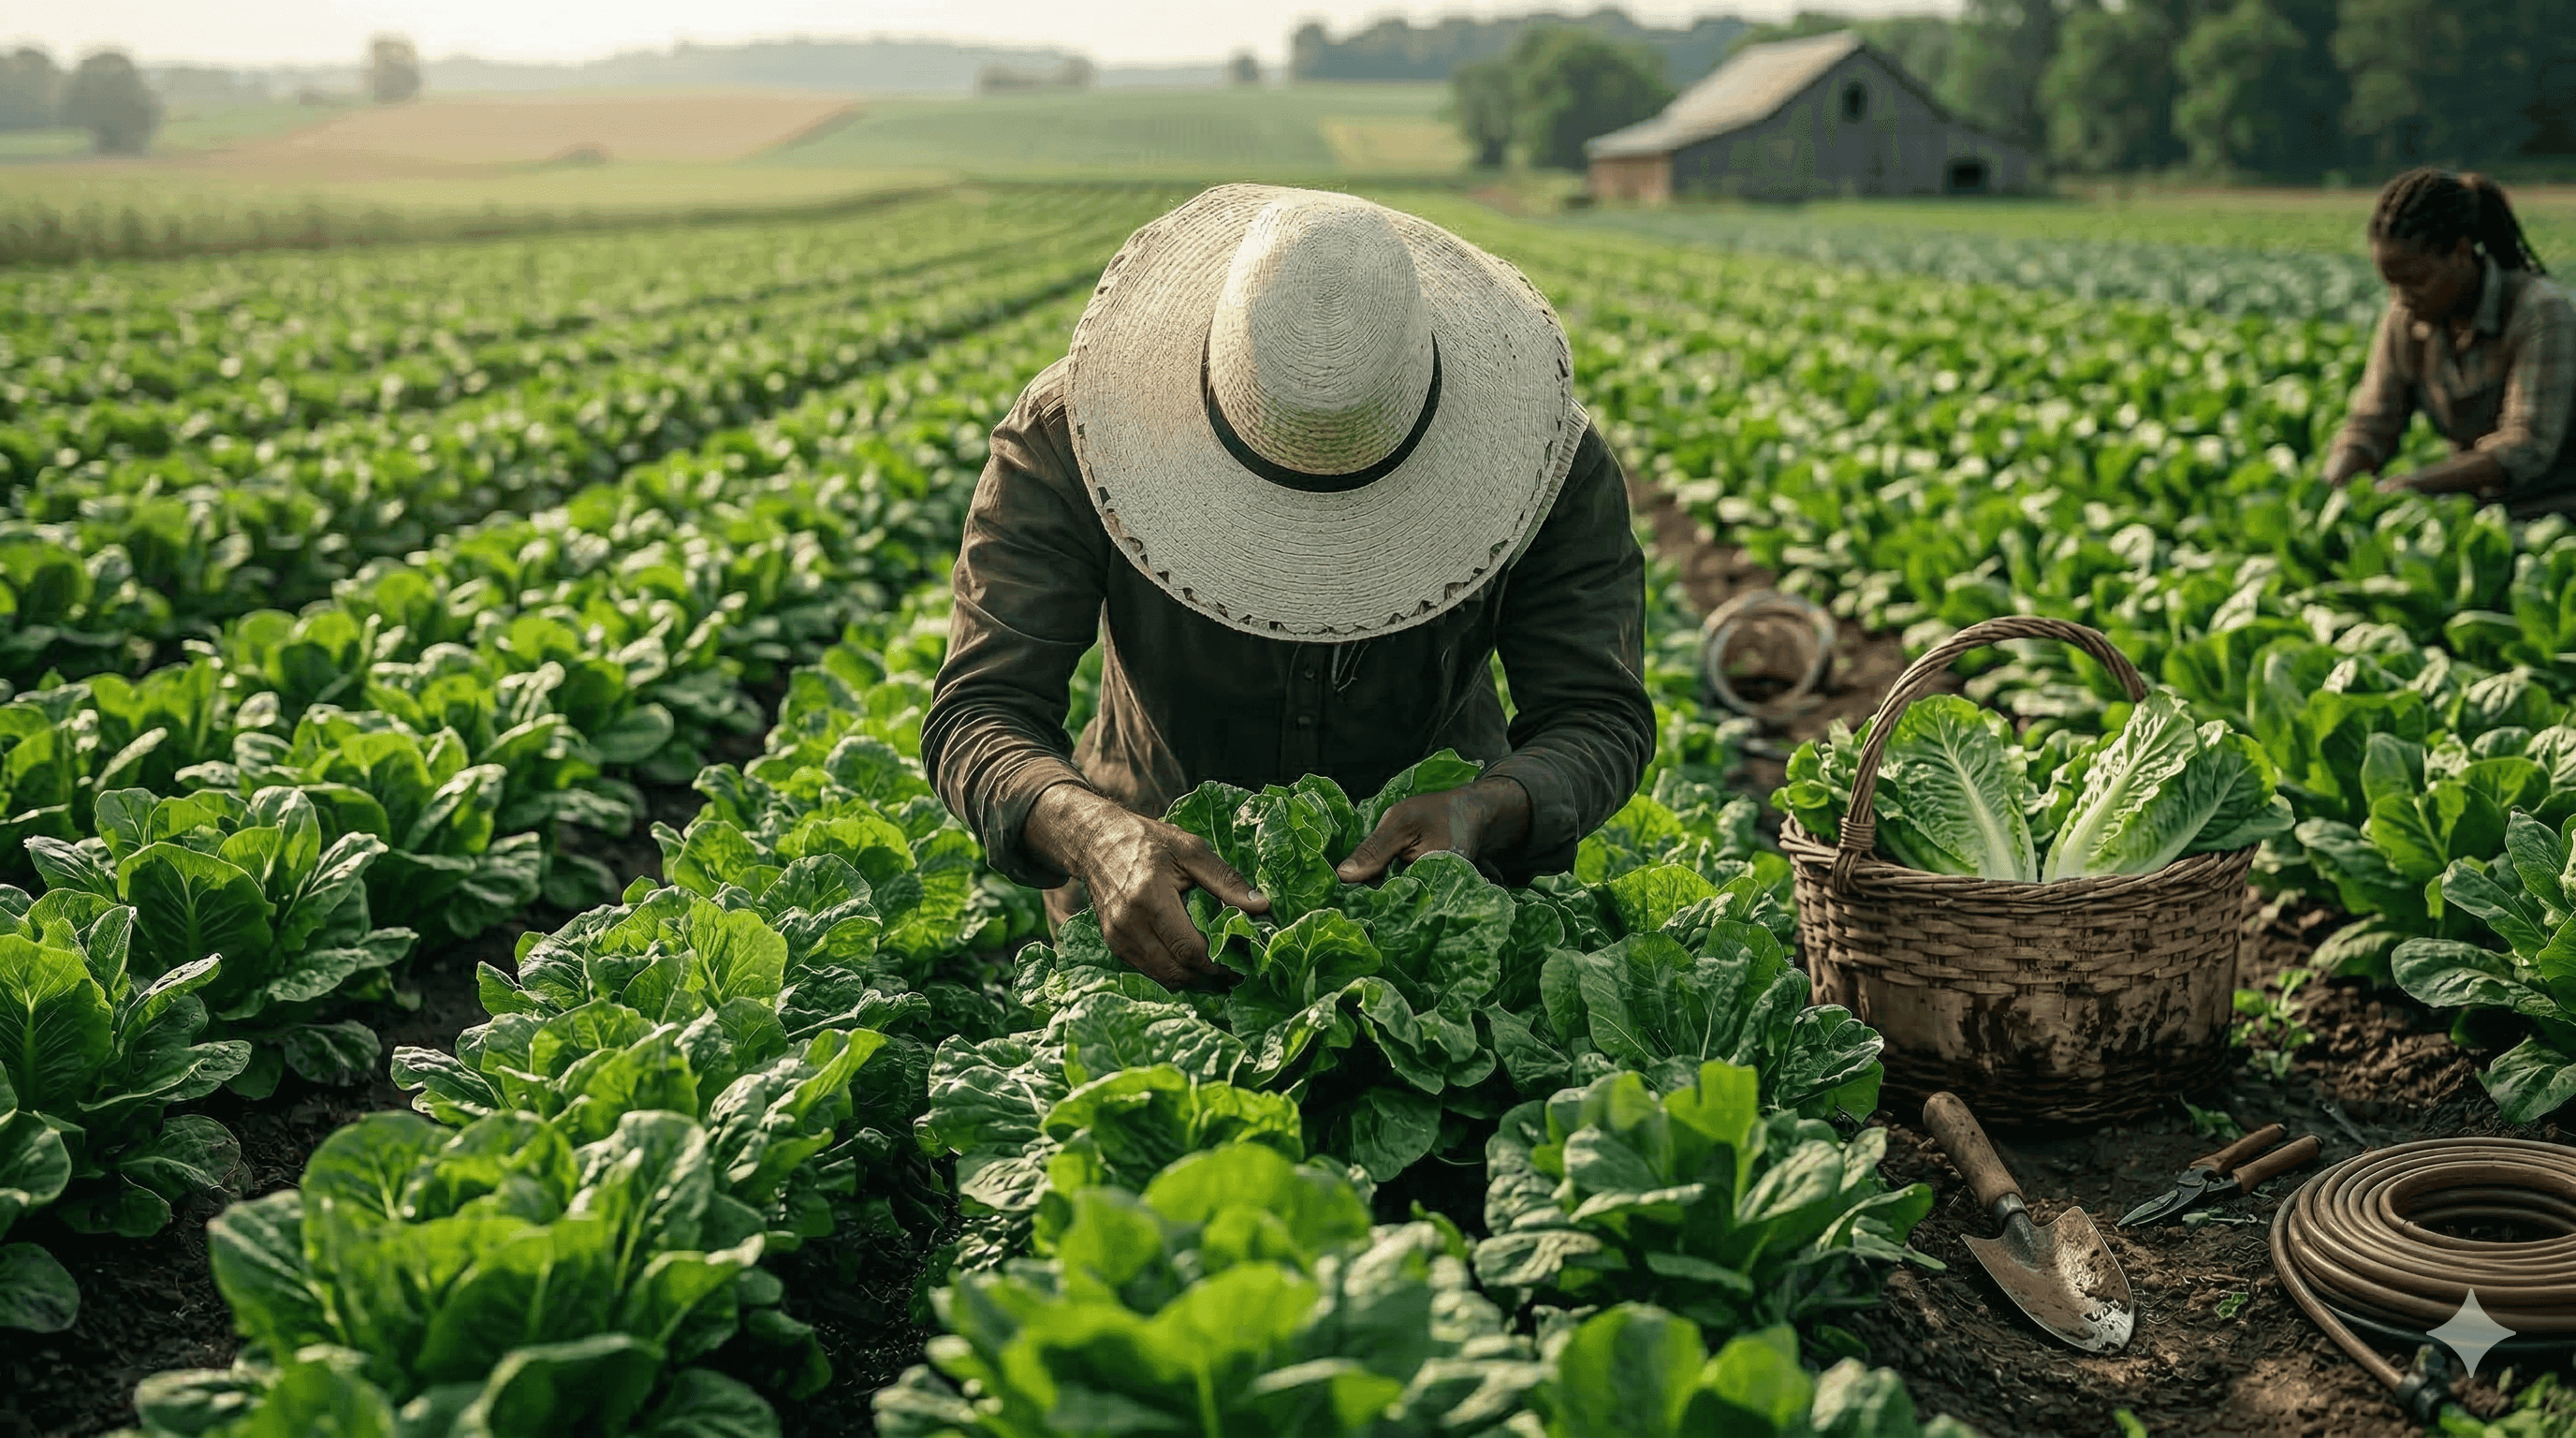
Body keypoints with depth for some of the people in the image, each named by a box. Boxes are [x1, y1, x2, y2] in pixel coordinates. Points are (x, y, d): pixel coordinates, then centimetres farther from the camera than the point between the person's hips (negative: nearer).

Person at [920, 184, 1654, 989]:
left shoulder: (1540, 455, -23)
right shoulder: (1066, 436, -26)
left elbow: (1601, 718, -20)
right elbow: (979, 711, -28)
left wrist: (1484, 812, -44)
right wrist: (1099, 835, -52)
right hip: (1161, 880, 0)